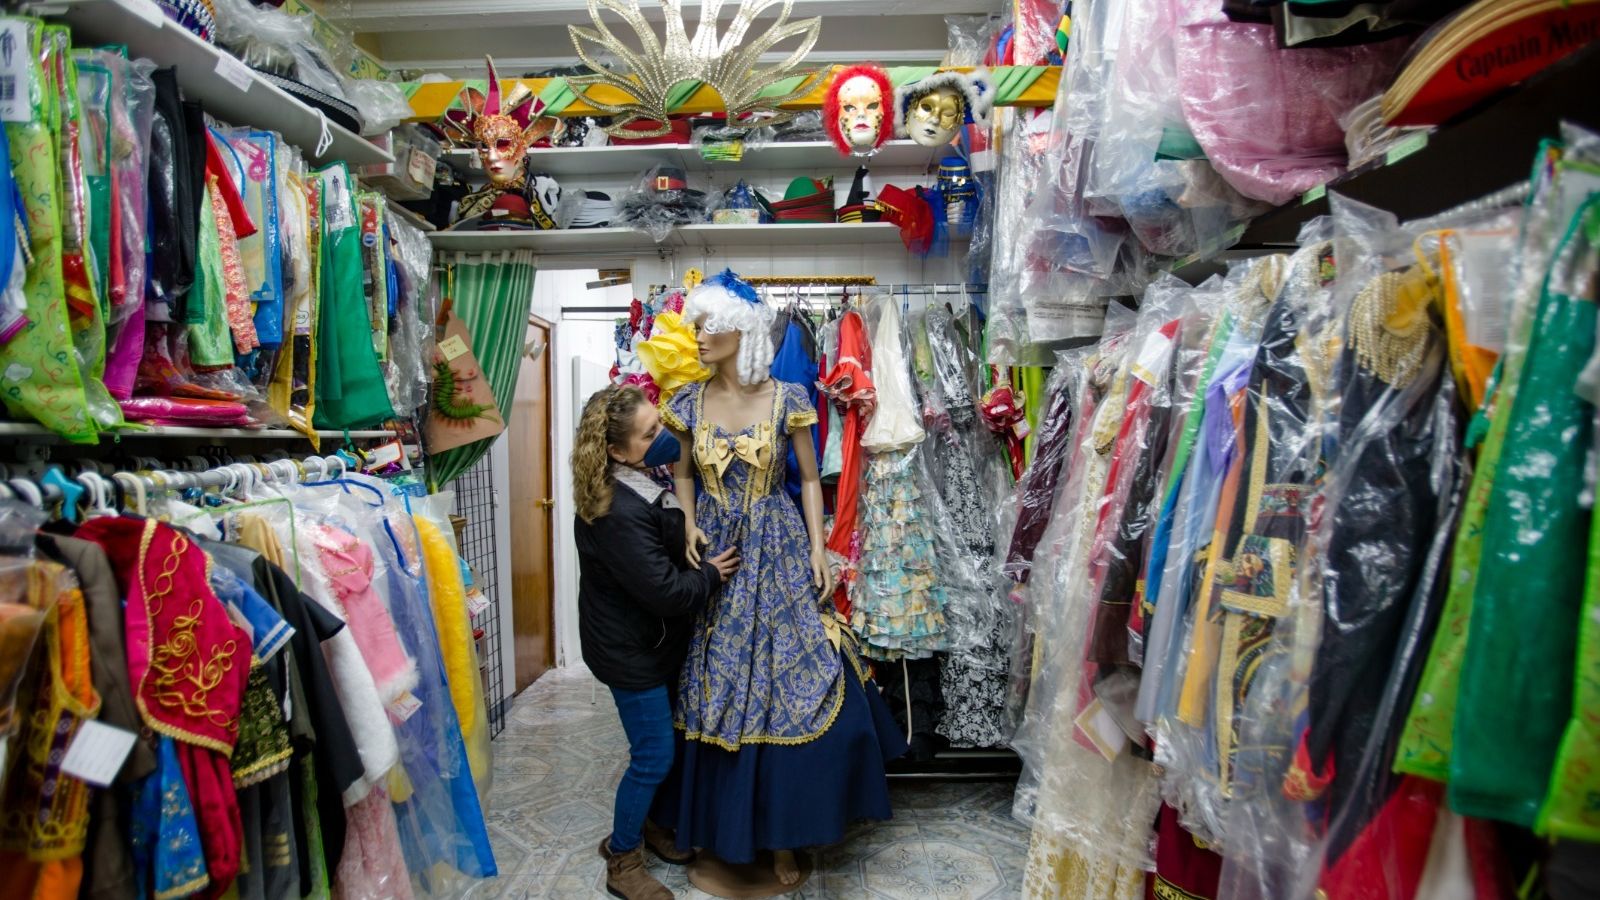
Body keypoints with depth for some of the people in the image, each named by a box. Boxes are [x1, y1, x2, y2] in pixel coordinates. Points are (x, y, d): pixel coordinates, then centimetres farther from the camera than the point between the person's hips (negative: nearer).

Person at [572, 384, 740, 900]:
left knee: (657, 746, 21)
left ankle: (647, 824, 41)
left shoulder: (641, 482, -1)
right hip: (630, 650, -9)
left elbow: (671, 549, 16)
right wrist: (711, 574, -14)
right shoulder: (618, 515, -31)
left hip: (653, 640, 9)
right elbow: (665, 590, -29)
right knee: (654, 756, 2)